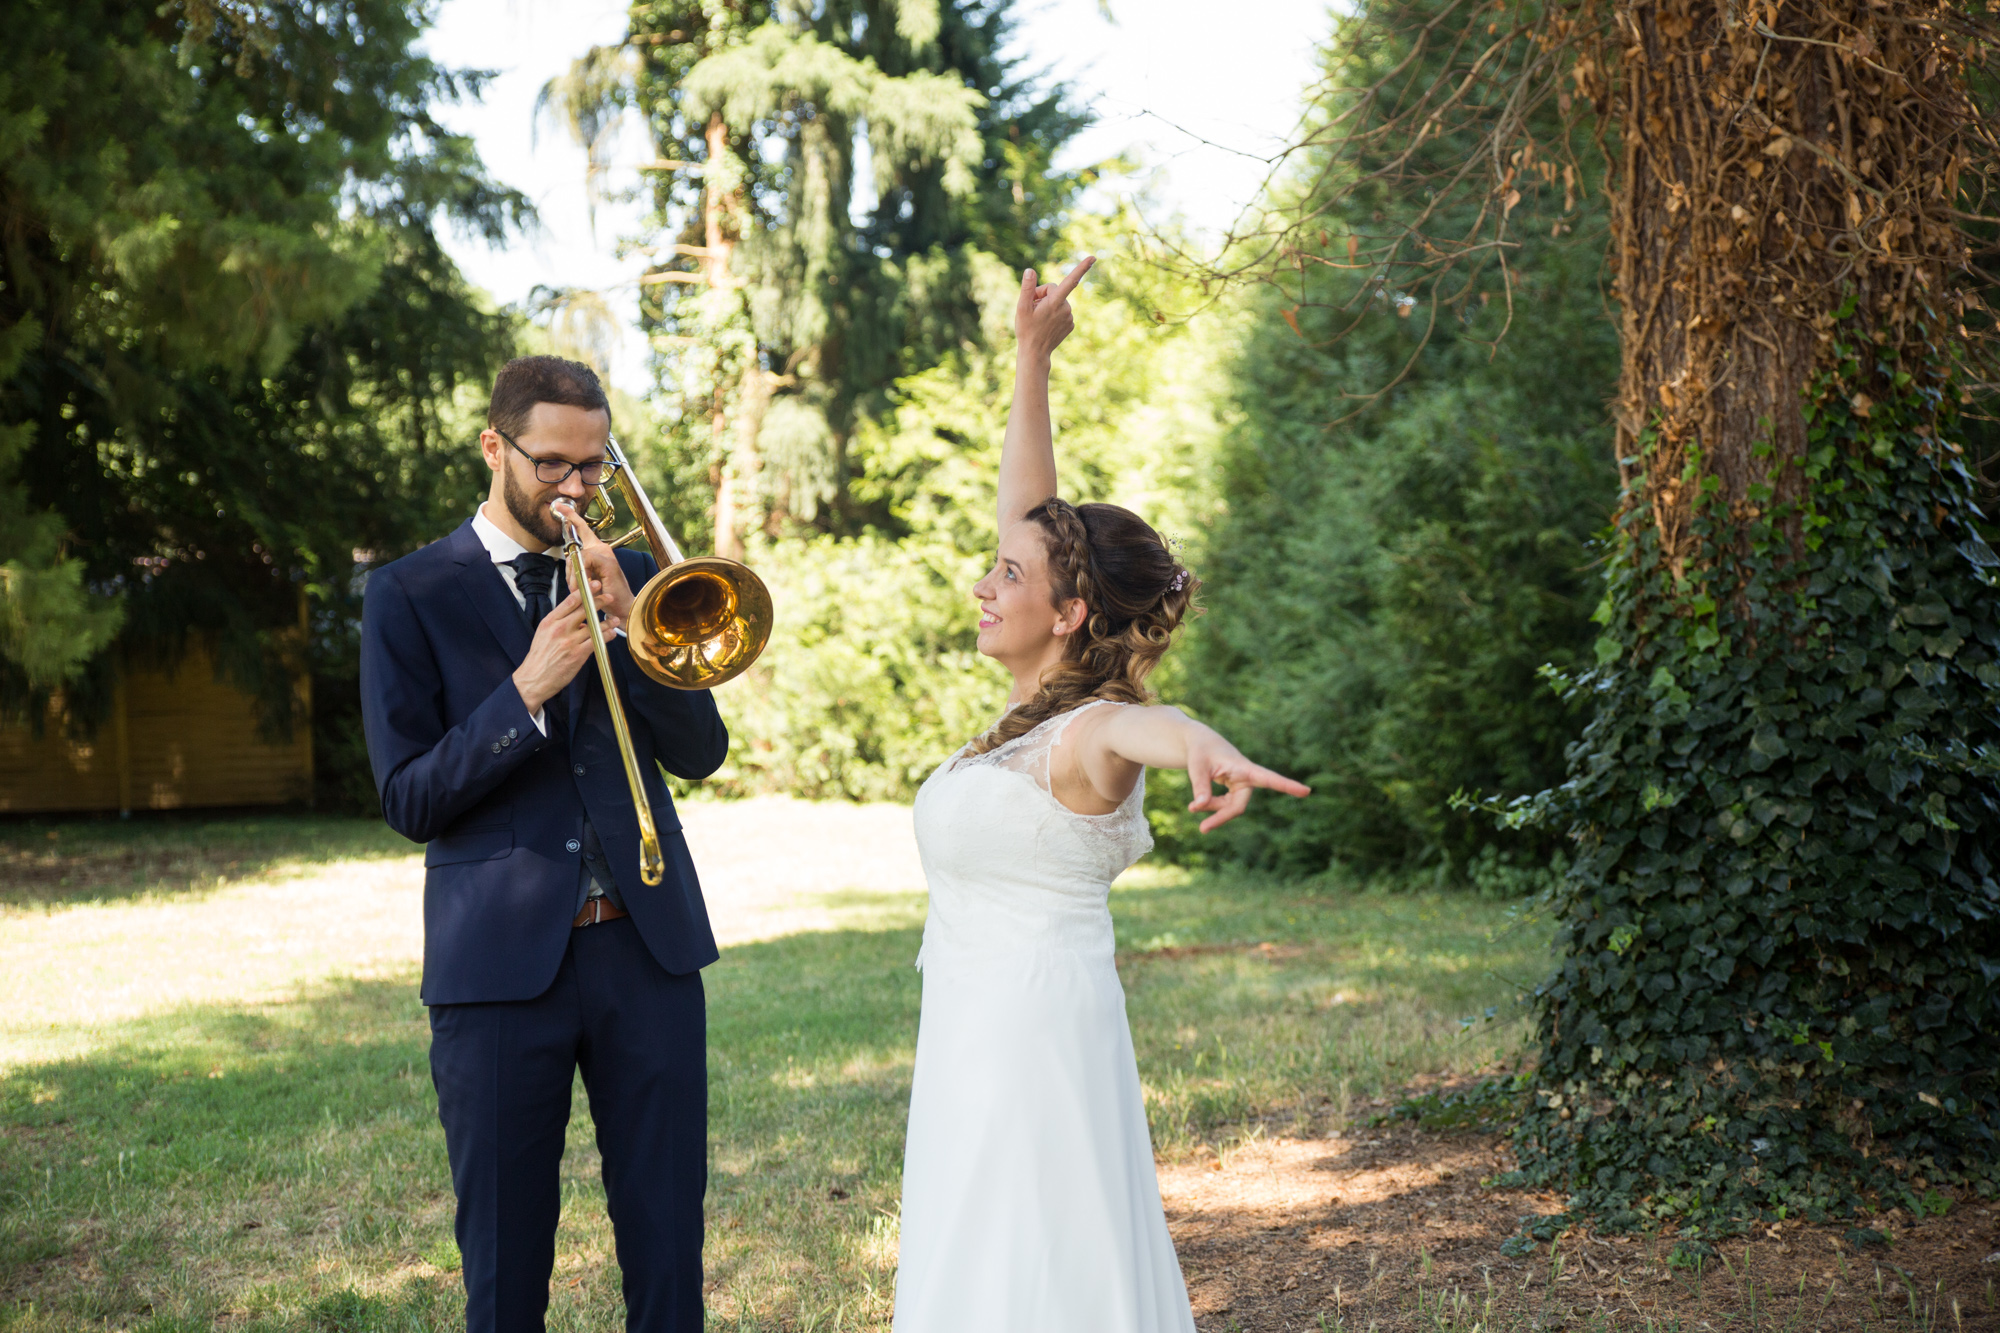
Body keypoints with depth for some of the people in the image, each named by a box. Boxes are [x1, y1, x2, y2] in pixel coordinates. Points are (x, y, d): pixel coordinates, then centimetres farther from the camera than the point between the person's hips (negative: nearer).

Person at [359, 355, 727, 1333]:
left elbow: (701, 754, 3)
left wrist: (627, 619, -10)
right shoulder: (410, 597, 1)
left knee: (669, 1242, 5)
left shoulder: (632, 577, 11)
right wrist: (526, 692, -17)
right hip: (501, 959, -2)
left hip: (647, 946, 3)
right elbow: (409, 801, -5)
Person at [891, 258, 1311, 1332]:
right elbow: (1029, 514, 11)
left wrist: (1199, 745, -66)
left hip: (1035, 1048, -9)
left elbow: (1141, 727, -43)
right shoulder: (1037, 703, 6)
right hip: (979, 1042, 9)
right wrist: (1032, 359, 11)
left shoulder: (1087, 735, -17)